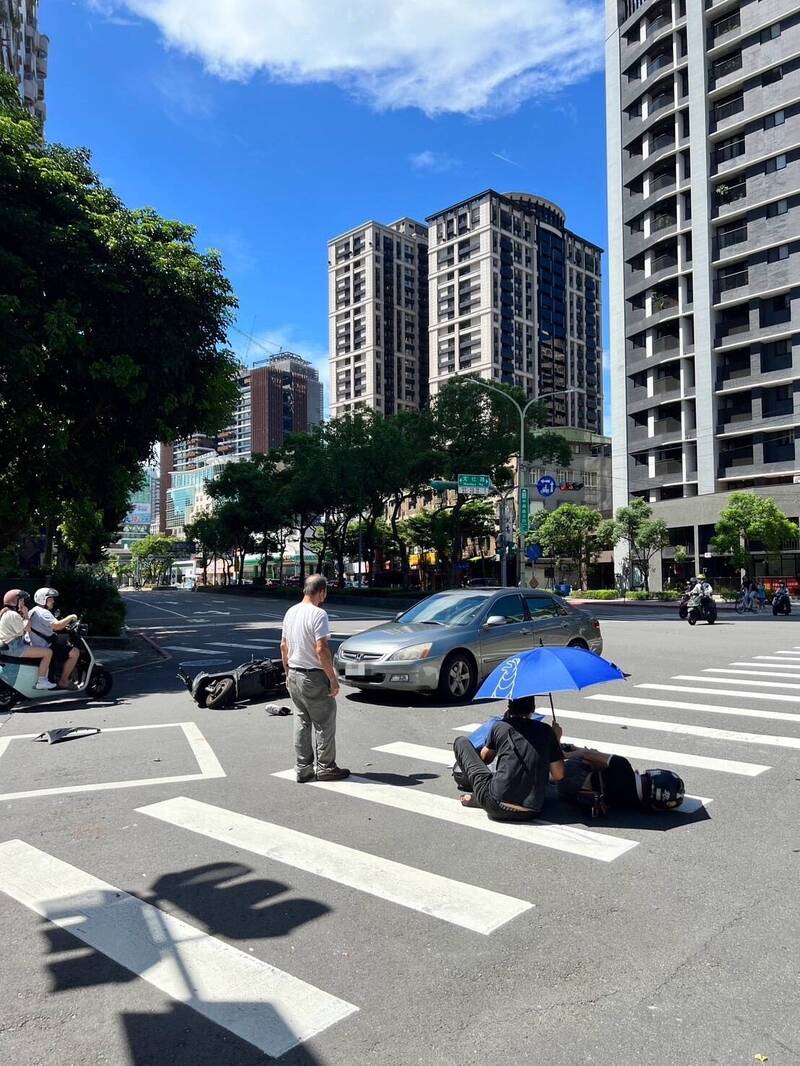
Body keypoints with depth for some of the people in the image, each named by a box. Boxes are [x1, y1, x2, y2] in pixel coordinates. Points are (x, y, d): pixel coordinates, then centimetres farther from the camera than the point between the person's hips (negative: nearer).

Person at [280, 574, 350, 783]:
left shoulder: (290, 612, 8)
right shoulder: (318, 614, -17)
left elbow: (284, 646, 13)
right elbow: (321, 650, -22)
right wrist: (333, 678, -15)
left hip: (293, 676, 8)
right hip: (314, 677, -8)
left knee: (302, 721, 15)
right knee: (324, 723, 5)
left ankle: (302, 768, 20)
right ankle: (325, 768, 13)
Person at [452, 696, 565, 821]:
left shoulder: (499, 726, 3)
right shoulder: (546, 730, 6)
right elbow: (558, 775, 7)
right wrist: (556, 740, 21)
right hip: (530, 813, 2)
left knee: (462, 742, 14)